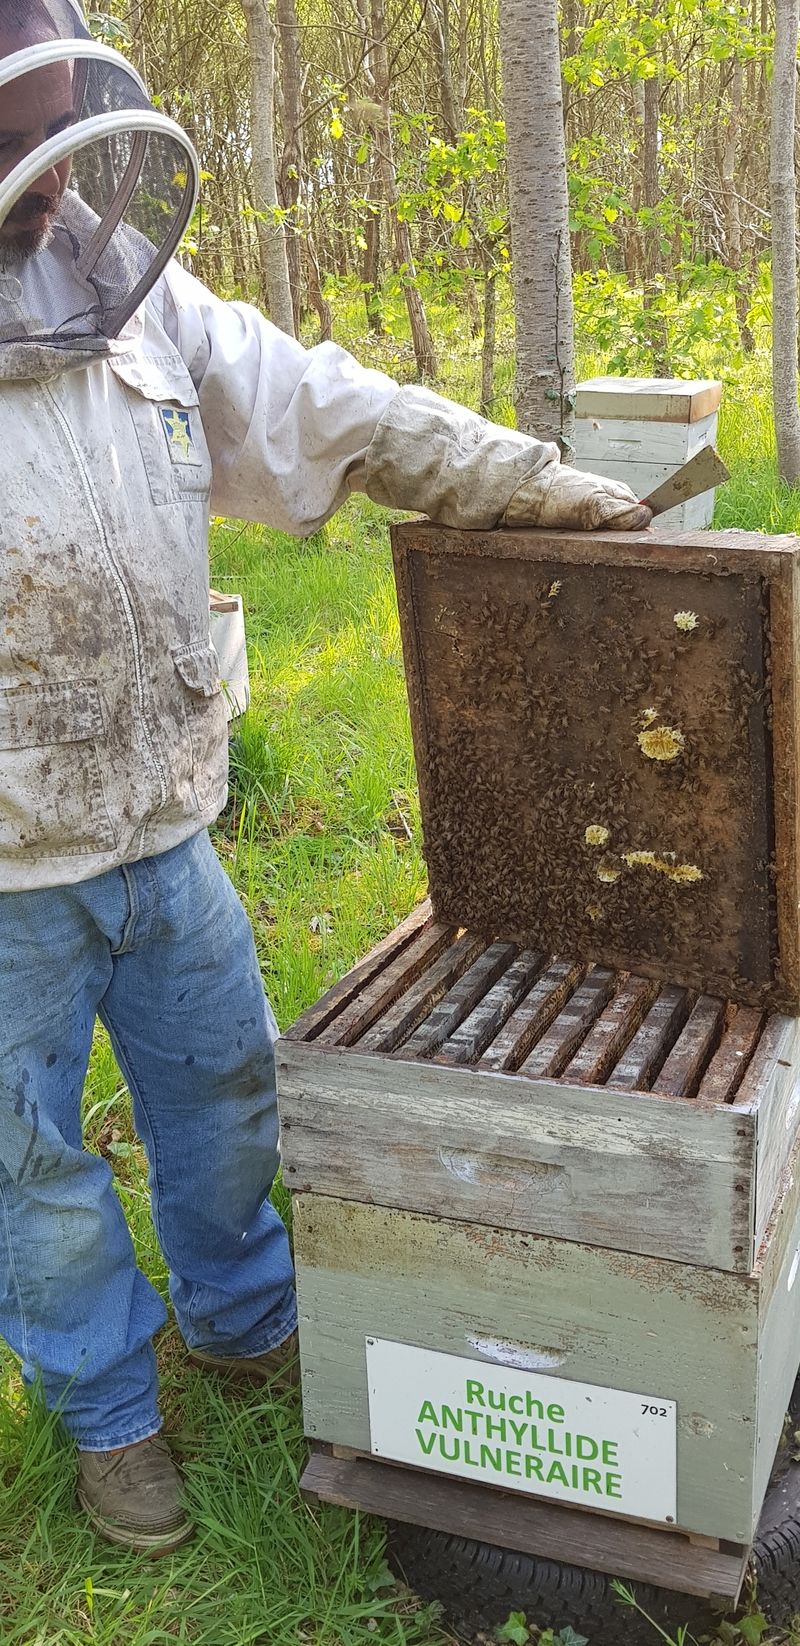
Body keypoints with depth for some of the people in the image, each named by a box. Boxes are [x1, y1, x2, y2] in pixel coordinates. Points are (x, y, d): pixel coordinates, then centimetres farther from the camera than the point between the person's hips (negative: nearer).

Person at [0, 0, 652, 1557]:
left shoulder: (126, 288, 2)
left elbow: (327, 408, 4)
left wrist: (542, 484, 0)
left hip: (160, 825, 5)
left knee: (223, 1086, 21)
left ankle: (244, 1316, 49)